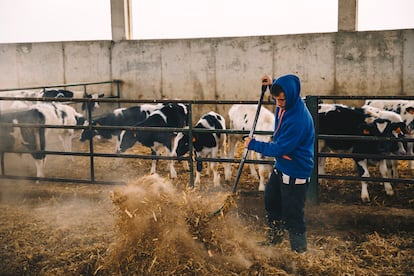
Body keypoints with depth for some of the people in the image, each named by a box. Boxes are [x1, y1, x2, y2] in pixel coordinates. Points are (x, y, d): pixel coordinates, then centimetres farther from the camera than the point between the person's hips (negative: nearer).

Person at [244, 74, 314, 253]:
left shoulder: (299, 119, -31)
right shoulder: (285, 104, -3)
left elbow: (280, 149, -26)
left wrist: (253, 144, -15)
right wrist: (271, 84, 6)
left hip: (296, 173, -10)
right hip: (281, 166, 10)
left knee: (292, 215, -1)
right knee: (271, 202, 23)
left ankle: (299, 251, 18)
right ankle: (273, 239, 42)